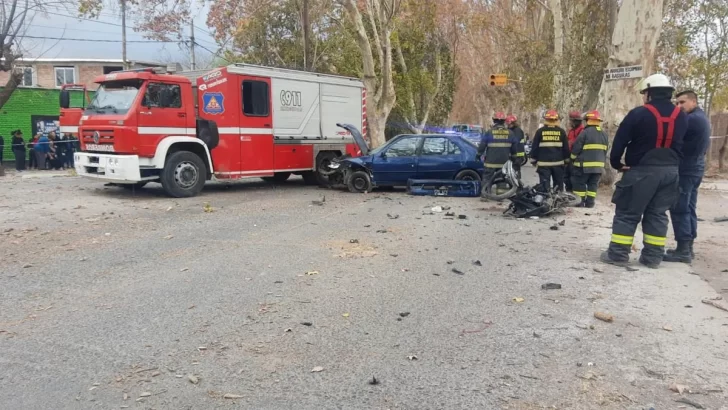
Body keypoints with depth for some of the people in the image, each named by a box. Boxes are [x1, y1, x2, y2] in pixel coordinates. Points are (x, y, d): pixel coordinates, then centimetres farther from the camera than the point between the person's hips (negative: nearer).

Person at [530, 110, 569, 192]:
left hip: (543, 163, -2)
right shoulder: (561, 131, 2)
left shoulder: (540, 131, -2)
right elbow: (566, 147, 6)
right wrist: (566, 160, 17)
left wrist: (533, 160, 9)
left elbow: (535, 147, -1)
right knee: (558, 185, 10)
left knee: (545, 186, -1)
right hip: (558, 163, 2)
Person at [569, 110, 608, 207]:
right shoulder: (604, 135, 10)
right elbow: (605, 151, 16)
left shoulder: (585, 132, -12)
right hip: (599, 165, 6)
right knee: (593, 185, 12)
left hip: (584, 165, -6)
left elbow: (576, 148, -10)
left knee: (579, 183, 3)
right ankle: (590, 202, 12)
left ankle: (580, 201, 3)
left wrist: (573, 159, 5)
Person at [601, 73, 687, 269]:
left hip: (641, 171, -5)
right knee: (657, 214, 12)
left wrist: (616, 163, 4)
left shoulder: (639, 114, -11)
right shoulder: (682, 117, 8)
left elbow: (620, 141, -8)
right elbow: (683, 145, 15)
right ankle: (653, 257, 13)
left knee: (627, 213, 2)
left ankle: (618, 254, 2)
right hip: (669, 171, 6)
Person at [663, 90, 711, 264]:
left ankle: (683, 250, -9)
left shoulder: (693, 119, -16)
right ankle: (687, 247, 16)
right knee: (689, 208, 12)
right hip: (695, 167, 10)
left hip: (686, 168, -10)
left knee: (679, 209, -9)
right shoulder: (701, 118, 17)